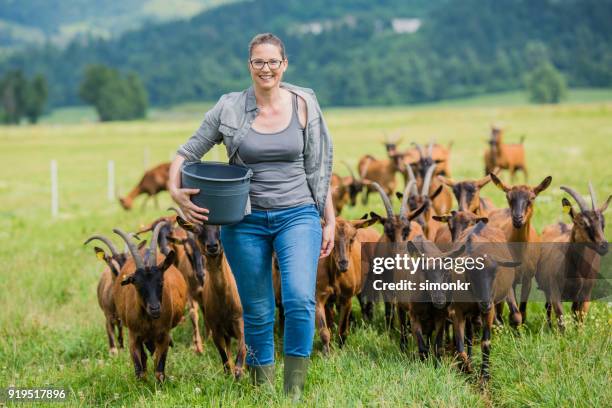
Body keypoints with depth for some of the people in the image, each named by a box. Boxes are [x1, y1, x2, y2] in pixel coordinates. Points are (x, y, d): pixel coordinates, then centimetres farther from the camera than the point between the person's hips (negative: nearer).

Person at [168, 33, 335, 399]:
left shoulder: (304, 105, 1)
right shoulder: (229, 108, 0)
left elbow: (318, 169, 6)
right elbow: (188, 152, 4)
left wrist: (329, 221, 6)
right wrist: (175, 190, -14)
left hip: (298, 215, -1)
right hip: (246, 221, 1)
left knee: (300, 299, -20)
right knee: (257, 313, 8)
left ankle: (294, 390, -9)